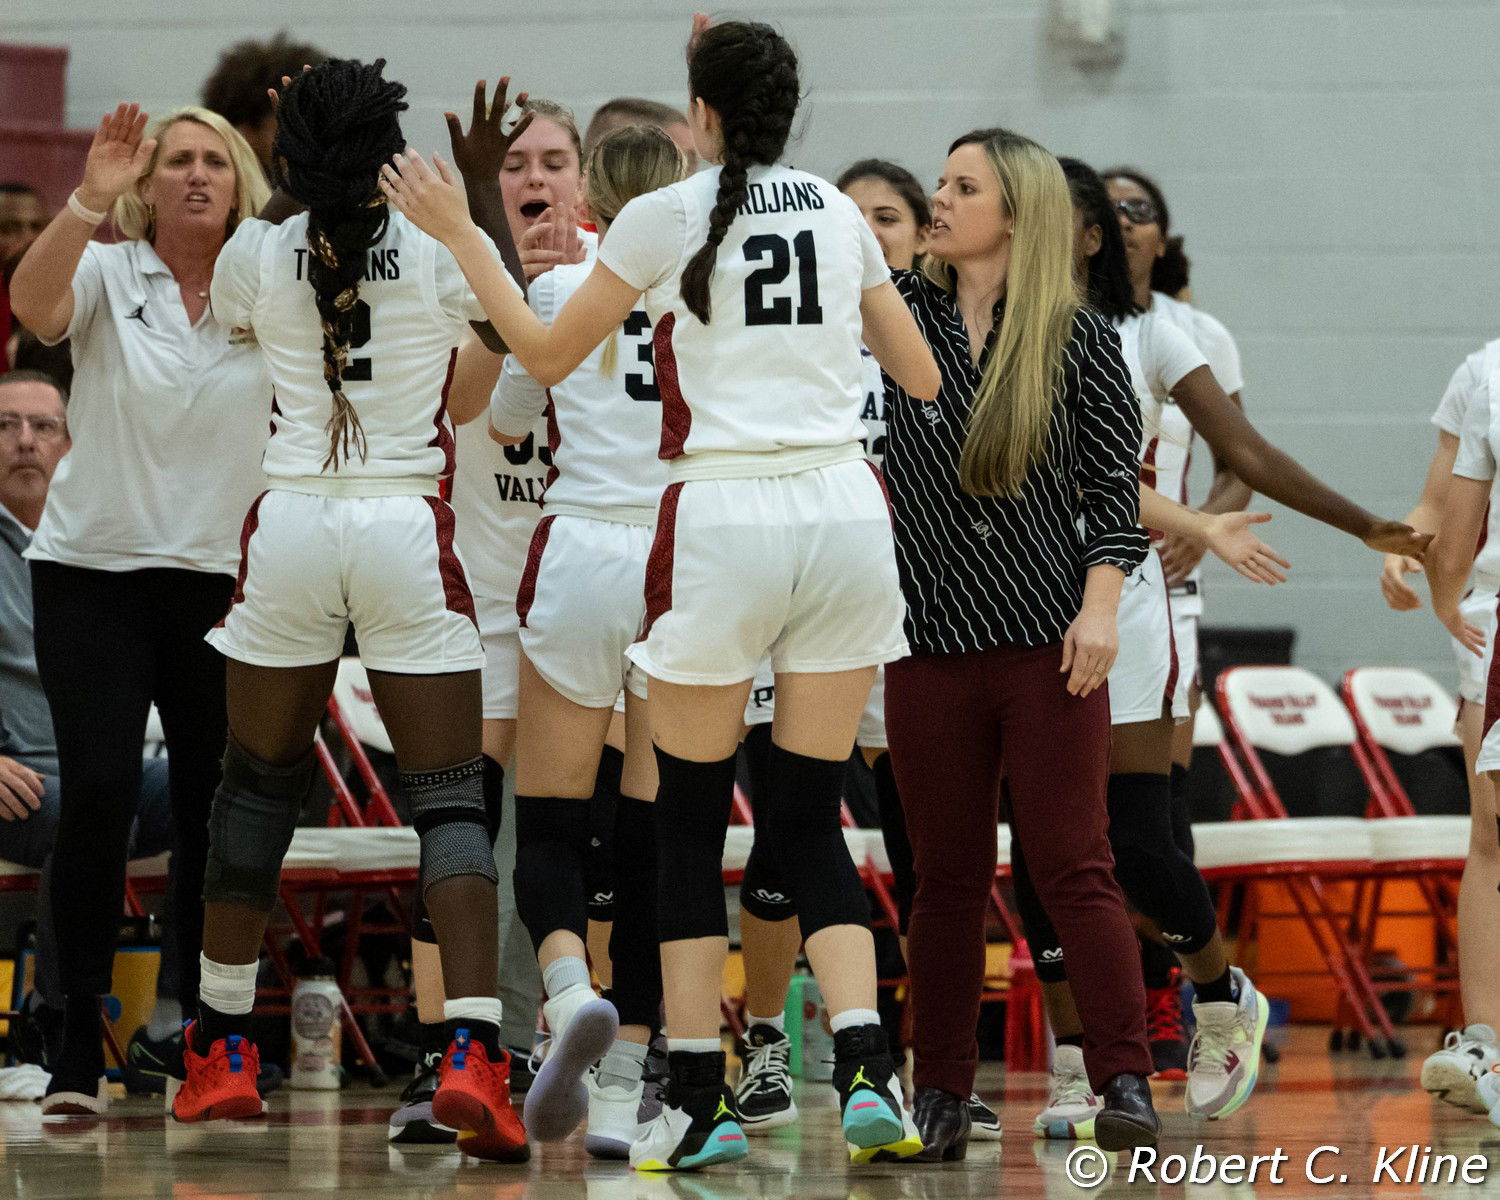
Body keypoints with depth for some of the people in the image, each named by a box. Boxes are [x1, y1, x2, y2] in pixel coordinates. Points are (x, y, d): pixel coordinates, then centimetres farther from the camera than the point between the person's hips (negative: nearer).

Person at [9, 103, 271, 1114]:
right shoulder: (107, 275, -1)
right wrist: (90, 201, -33)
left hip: (222, 578, 2)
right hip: (92, 572, -2)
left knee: (218, 806, 2)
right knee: (99, 789, -13)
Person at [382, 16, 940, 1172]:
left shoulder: (665, 217, -1)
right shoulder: (839, 212, 11)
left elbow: (548, 353, 7)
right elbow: (923, 377, 19)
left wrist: (459, 234, 16)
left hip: (722, 515, -4)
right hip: (845, 512, 4)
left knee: (691, 819, 8)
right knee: (811, 819, 9)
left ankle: (698, 1098, 5)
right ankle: (866, 1069, -8)